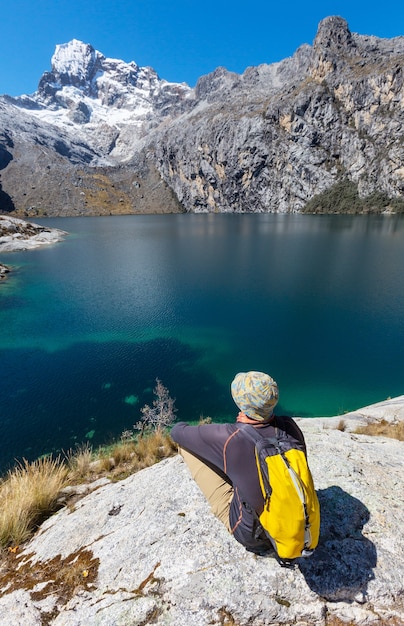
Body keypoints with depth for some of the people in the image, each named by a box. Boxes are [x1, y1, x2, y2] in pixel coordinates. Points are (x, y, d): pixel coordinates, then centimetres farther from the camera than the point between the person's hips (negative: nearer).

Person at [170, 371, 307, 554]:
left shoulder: (229, 438, -33)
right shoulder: (290, 426, -21)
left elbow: (177, 432, -17)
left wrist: (180, 427, 7)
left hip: (250, 533, -4)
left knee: (185, 444, -1)